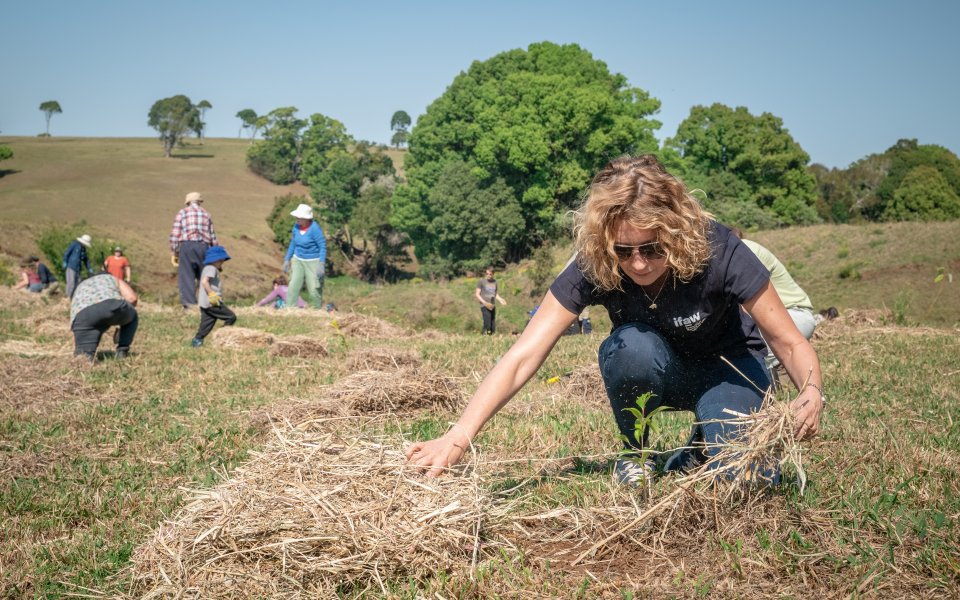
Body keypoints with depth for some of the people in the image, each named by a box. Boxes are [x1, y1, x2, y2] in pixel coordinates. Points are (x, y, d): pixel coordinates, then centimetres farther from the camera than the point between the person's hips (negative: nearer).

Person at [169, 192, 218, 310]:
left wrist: (174, 253, 7)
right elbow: (213, 237, 15)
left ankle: (188, 302, -10)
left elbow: (174, 235, 1)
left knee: (186, 276, -2)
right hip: (203, 246, 2)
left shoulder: (182, 213, 8)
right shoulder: (206, 214, 16)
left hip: (186, 246, -2)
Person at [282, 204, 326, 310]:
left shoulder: (314, 228, -20)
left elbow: (323, 246, -16)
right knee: (293, 286, -5)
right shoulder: (296, 227, -1)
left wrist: (321, 264, -22)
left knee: (314, 290, -2)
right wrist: (287, 260, 14)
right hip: (298, 261, 5)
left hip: (313, 262, -5)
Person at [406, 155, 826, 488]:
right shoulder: (593, 269, -28)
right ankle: (635, 453, -7)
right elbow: (523, 357, -33)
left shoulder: (717, 252, -32)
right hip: (653, 373, 2)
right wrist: (457, 438, -45)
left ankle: (704, 443, 7)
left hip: (728, 367, -1)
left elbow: (790, 344, -23)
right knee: (630, 345, -35)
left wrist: (811, 392, -45)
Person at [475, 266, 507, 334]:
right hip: (485, 306, -6)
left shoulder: (494, 282, 13)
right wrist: (485, 303, -17)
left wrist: (500, 299, 5)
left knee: (493, 328, 4)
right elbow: (477, 294, -4)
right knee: (487, 325, -18)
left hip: (493, 306, 6)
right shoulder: (481, 282, -3)